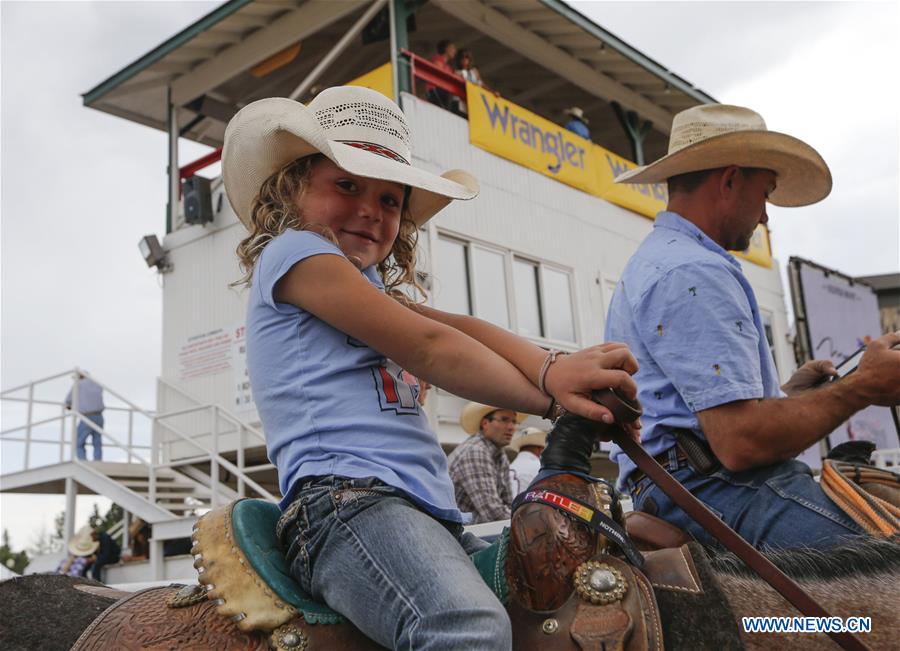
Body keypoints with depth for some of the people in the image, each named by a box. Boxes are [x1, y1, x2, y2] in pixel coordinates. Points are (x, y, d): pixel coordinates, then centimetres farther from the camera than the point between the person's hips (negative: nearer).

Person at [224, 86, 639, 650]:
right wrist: (554, 396, 3)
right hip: (343, 495, -10)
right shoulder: (294, 249, 3)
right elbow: (427, 349, -3)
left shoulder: (371, 287, 30)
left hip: (429, 513, 10)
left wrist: (553, 370, -8)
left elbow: (461, 328, 12)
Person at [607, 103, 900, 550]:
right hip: (717, 488, -11)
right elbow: (742, 440, -19)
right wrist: (864, 387, -7)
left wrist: (790, 390, 27)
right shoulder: (693, 273, -11)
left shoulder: (651, 263, 25)